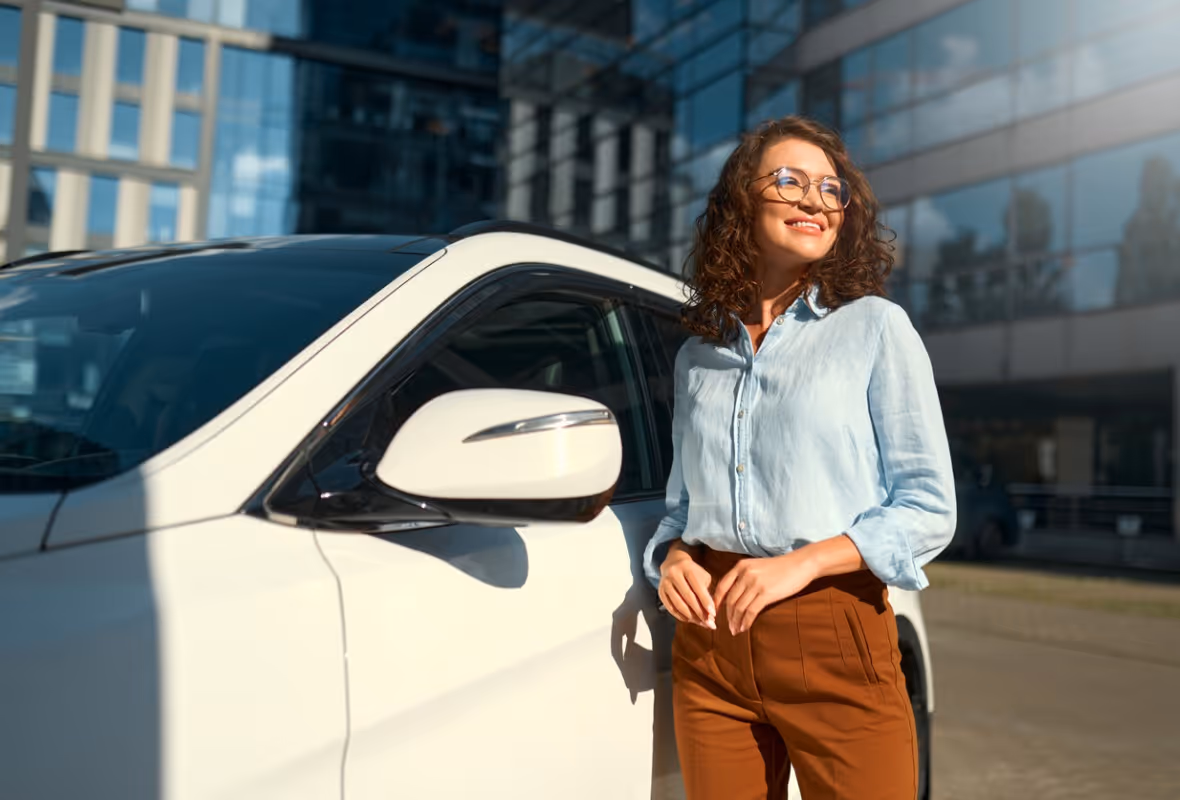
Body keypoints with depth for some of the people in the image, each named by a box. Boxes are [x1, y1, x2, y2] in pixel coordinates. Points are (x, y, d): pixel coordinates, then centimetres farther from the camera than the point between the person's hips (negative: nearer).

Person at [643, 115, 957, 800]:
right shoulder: (699, 353, 14)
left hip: (834, 633, -3)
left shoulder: (875, 327, 1)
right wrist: (671, 557, -1)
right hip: (709, 636, 4)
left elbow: (930, 508, -3)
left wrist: (802, 564, -14)